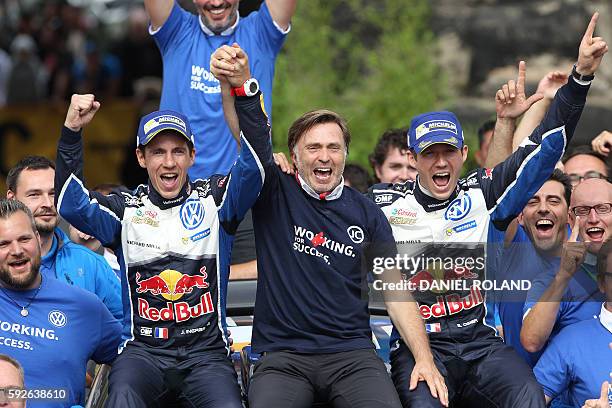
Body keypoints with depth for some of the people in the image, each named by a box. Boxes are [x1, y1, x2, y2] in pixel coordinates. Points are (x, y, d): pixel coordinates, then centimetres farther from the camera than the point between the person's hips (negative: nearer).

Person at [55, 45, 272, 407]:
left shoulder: (214, 200, 10)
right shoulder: (125, 209, 12)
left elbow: (256, 162, -5)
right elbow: (72, 204, -3)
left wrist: (243, 88, -18)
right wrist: (73, 131, -14)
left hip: (207, 350, 0)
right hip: (144, 350, 0)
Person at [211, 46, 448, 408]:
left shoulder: (366, 213, 12)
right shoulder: (276, 194, 6)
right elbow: (249, 136, -11)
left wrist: (425, 359, -4)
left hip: (352, 353, 2)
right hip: (283, 355, -1)